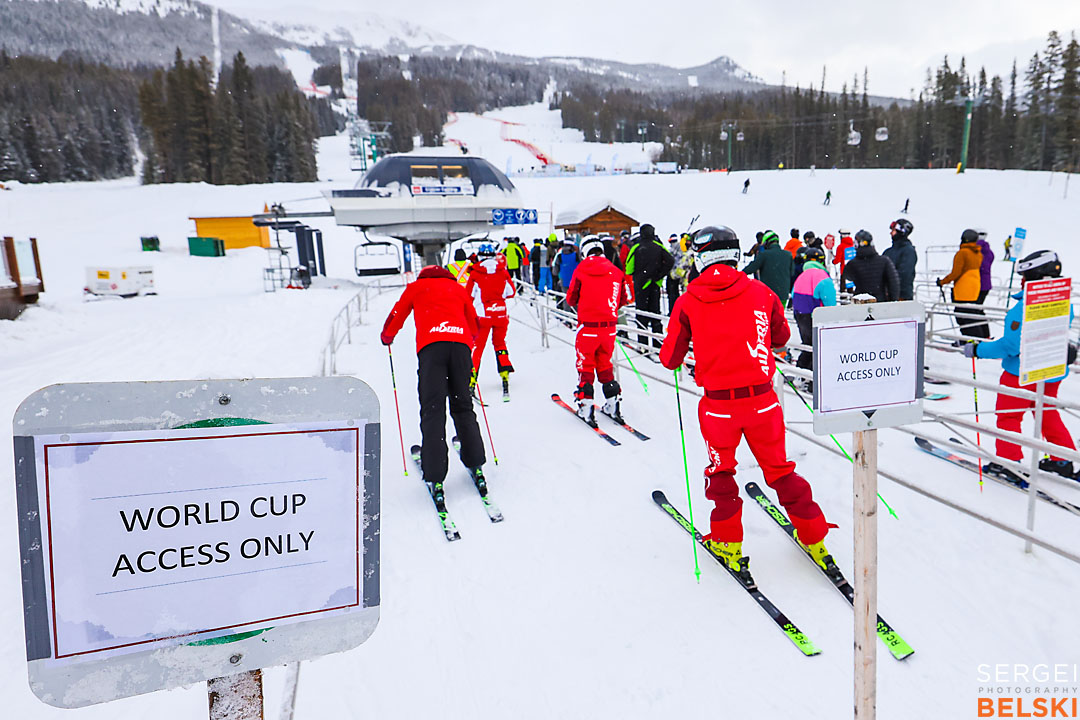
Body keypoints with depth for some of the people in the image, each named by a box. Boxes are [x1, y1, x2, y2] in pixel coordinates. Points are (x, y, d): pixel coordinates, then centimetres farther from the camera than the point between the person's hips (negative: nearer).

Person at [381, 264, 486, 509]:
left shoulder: (416, 287, 24)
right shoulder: (458, 288, 30)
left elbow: (395, 319, 24)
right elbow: (474, 327, 34)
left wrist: (386, 337, 44)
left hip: (430, 345, -2)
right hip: (460, 344, 3)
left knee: (432, 410, -4)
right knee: (462, 407, 14)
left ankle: (434, 479, -11)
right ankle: (475, 466, 12)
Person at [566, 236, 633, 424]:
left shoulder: (581, 270, -7)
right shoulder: (616, 272, 1)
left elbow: (571, 299, -1)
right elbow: (626, 298, 8)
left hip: (587, 327, -3)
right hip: (609, 326, 3)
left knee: (585, 365, 9)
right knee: (605, 364, 18)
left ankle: (586, 403, 7)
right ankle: (613, 402, 18)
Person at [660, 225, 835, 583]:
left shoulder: (688, 302, -5)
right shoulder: (760, 292, 1)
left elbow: (670, 359, 1)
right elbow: (782, 337, 17)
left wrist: (668, 353, 22)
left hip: (719, 405, -2)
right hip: (763, 400, 2)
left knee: (721, 472, 21)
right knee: (779, 470, 20)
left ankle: (728, 545, 26)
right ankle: (814, 538, 28)